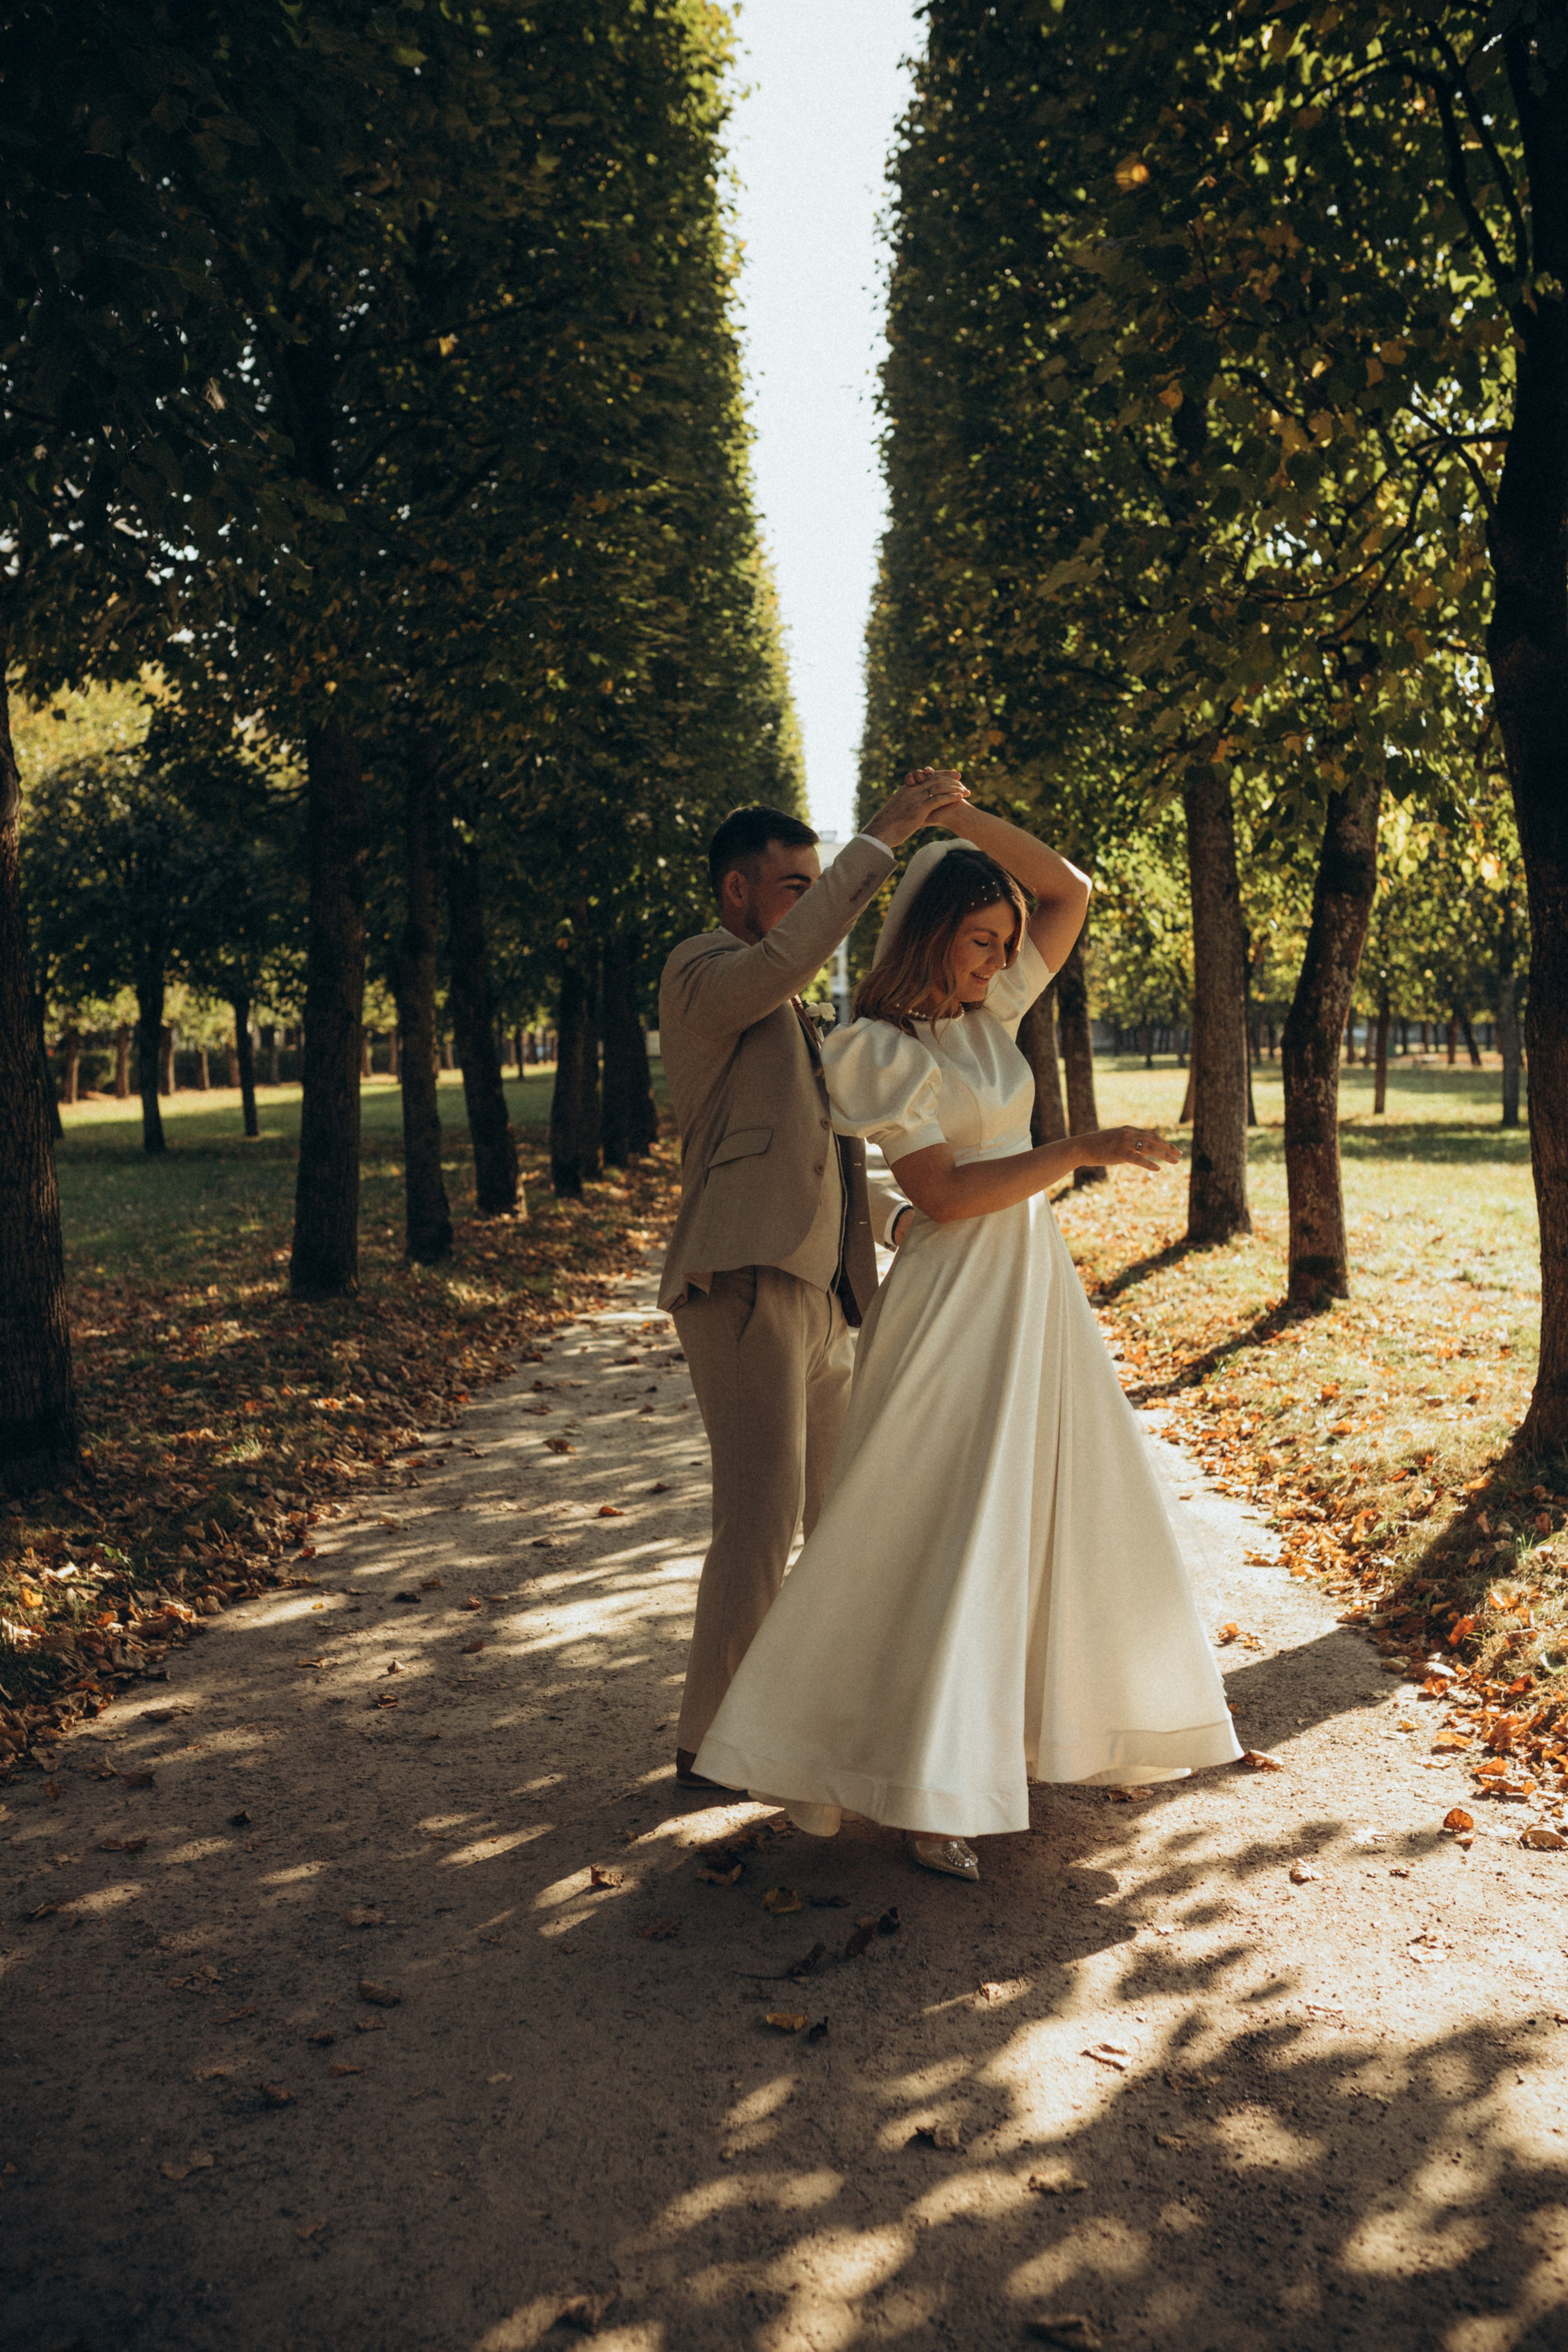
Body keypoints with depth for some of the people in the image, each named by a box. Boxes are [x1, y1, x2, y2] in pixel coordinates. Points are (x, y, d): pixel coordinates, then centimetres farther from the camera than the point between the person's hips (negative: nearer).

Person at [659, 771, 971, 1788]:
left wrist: (905, 1211, 13)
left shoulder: (790, 1010, 24)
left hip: (818, 1294, 10)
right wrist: (882, 837, -25)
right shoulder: (703, 973, -6)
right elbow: (790, 953, -29)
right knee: (764, 1515, -8)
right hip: (745, 1283, -10)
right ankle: (713, 1740, 5)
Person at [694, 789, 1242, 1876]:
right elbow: (944, 1193, -19)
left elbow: (1071, 891, 13)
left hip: (1036, 1288, 8)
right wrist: (1082, 1152, -20)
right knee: (948, 1531, -6)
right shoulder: (880, 1047, -12)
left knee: (1066, 1504, 15)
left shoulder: (990, 1012, 9)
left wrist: (962, 815, 4)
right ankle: (931, 1788, 4)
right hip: (956, 1298, -8)